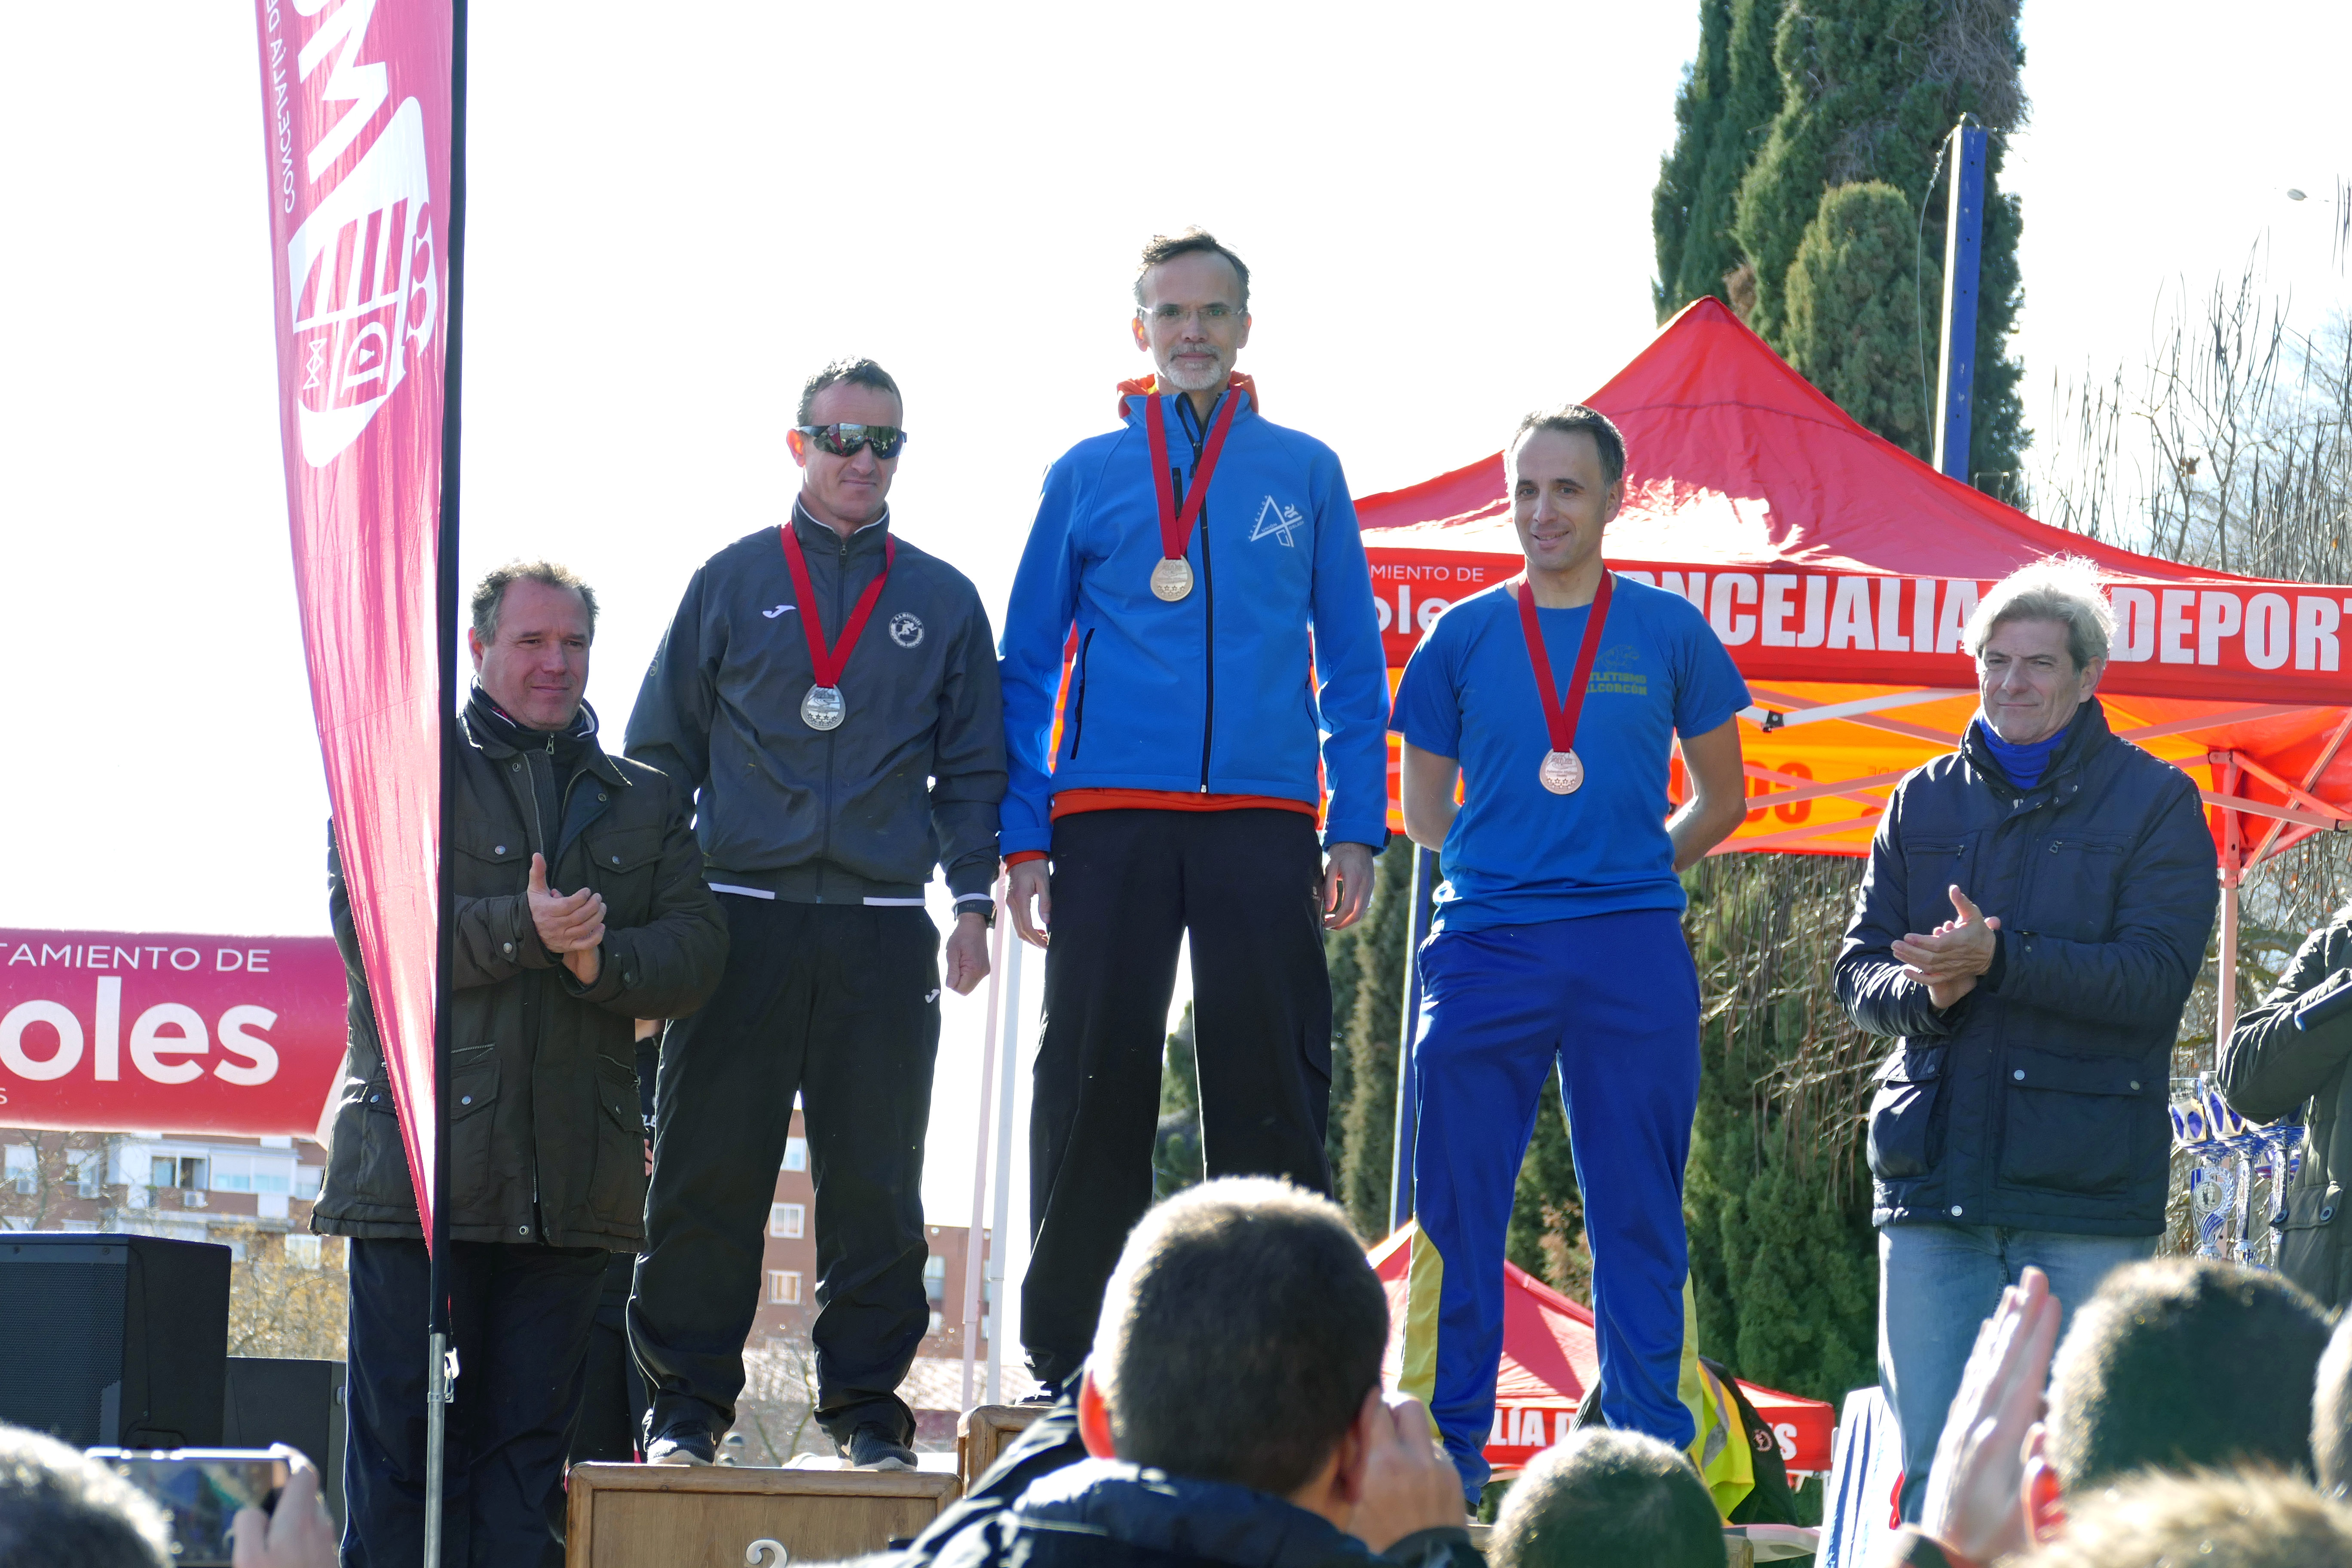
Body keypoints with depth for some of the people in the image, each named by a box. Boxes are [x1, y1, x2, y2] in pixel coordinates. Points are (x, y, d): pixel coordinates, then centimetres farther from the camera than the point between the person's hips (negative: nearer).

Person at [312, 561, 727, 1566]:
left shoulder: (645, 803, 19)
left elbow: (697, 951, 8)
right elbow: (366, 924, -7)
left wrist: (601, 959, -12)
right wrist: (522, 929, -17)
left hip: (572, 1178, 3)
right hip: (418, 1167, -3)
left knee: (527, 1444, 3)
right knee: (398, 1433, -6)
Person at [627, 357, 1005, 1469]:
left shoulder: (944, 604, 13)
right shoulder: (732, 583, 10)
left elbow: (971, 770, 16)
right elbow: (662, 749, 11)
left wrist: (974, 901, 5)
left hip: (884, 933, 1)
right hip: (744, 918, -1)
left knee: (875, 1178, 0)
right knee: (710, 1170, -2)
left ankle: (865, 1404, 8)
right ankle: (687, 1399, 6)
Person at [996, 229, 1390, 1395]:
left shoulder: (1304, 472, 12)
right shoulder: (1087, 475, 12)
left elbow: (1351, 666, 12)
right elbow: (1027, 667, 11)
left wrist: (1357, 828, 1)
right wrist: (1024, 837, 2)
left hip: (1262, 823, 0)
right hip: (1110, 825, 0)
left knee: (1269, 1087, -2)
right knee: (1095, 1090, 0)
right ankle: (1066, 1365, 5)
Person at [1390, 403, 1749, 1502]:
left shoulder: (1668, 633, 6)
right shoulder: (1462, 639, 8)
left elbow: (1719, 801, 15)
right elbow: (1424, 811, 17)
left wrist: (1629, 869, 6)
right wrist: (1506, 870, 6)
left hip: (1632, 954, -1)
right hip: (1485, 947, 1)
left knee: (1638, 1214, 2)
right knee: (1457, 1204, 0)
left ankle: (1651, 1455, 7)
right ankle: (1445, 1449, 7)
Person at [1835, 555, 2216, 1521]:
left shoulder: (2155, 804, 3)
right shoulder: (1923, 804, 16)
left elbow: (2157, 975, -10)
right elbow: (1859, 974, 12)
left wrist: (2001, 959, -22)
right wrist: (1923, 989, -12)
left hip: (2086, 1192, -3)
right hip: (1934, 1184, 3)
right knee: (1932, 1467, 1)